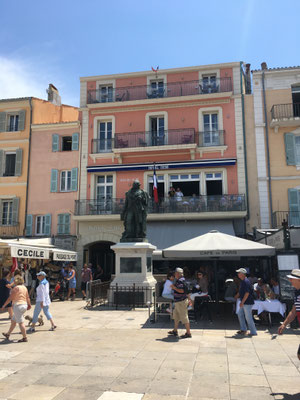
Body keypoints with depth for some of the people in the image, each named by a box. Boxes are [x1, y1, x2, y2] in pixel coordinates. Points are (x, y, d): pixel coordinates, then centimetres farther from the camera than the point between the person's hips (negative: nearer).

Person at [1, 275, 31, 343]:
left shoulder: (16, 288, -14)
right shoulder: (24, 287, 9)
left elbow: (10, 298, -13)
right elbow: (27, 297, 14)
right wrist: (29, 305, 27)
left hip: (18, 306, -9)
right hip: (24, 305, 9)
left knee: (21, 322, -4)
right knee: (13, 321, 22)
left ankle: (24, 338, 0)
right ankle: (8, 334, 36)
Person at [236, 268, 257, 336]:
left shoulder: (246, 282, -20)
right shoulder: (242, 281, 11)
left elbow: (247, 293, -24)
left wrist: (242, 302, -22)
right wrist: (242, 302, 21)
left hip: (248, 303, -10)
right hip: (244, 302, 10)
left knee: (248, 317, -3)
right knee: (240, 314, 14)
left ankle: (253, 332, 8)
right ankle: (243, 329, 22)